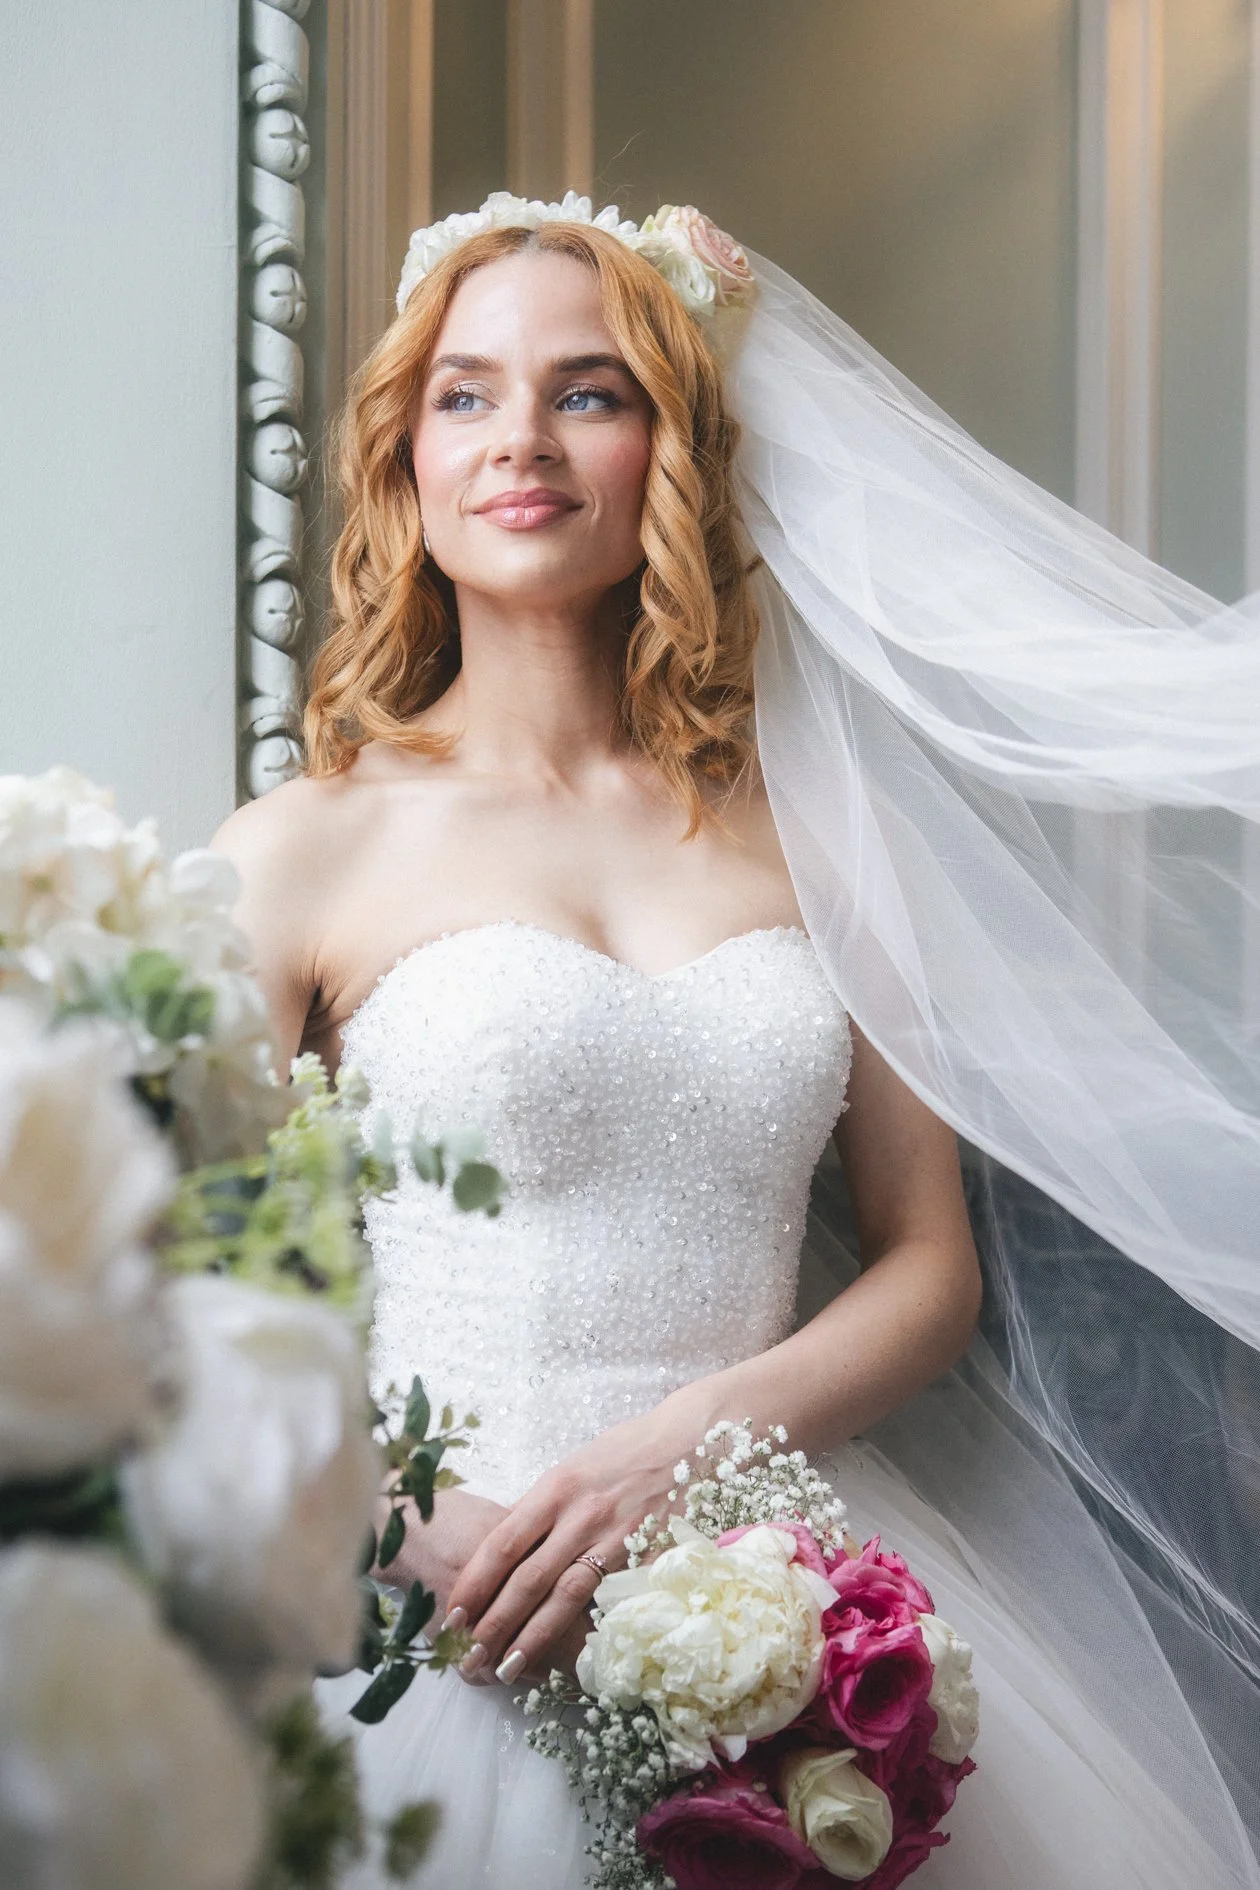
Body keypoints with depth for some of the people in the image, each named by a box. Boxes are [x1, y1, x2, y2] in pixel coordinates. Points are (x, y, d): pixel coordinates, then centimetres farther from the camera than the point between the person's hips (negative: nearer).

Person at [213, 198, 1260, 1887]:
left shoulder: (806, 825, 10)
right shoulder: (305, 852, 2)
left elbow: (932, 1271, 9)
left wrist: (691, 1436, -9)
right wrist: (436, 1536, -16)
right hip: (442, 1613, -2)